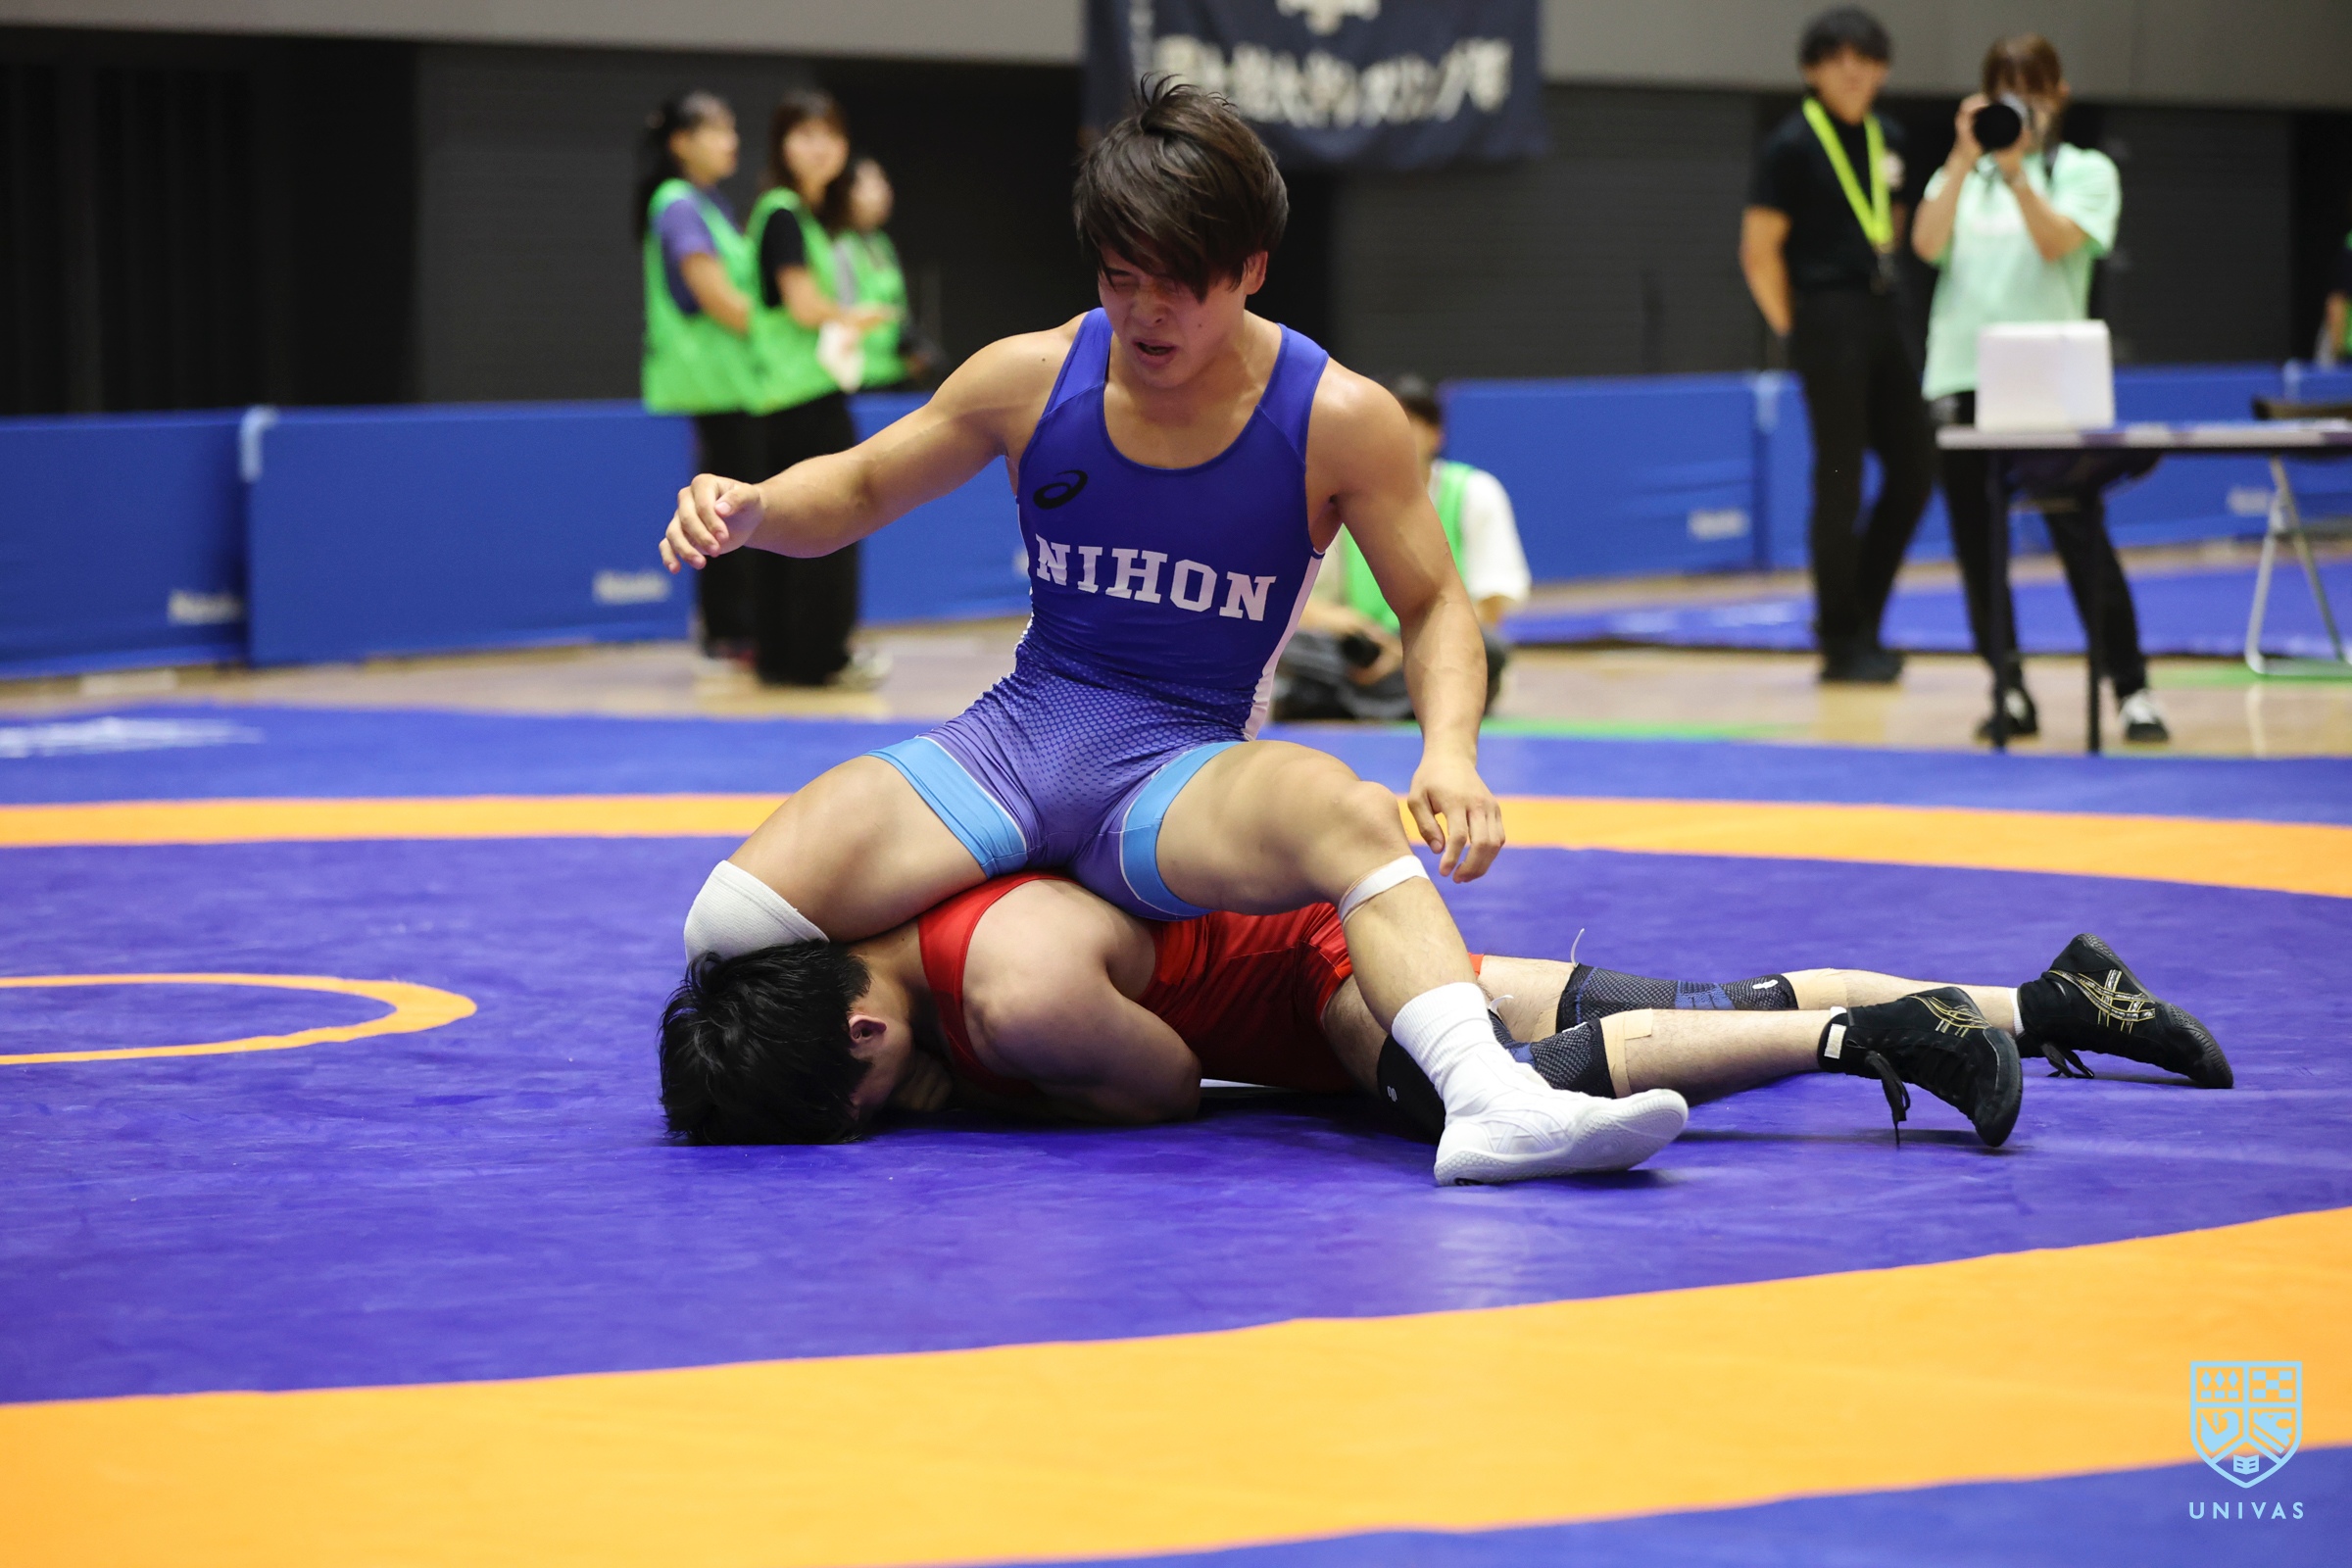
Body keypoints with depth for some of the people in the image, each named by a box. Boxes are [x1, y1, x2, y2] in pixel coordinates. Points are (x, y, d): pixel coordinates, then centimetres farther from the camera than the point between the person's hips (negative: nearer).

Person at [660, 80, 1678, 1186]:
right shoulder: (1033, 379, 2)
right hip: (1018, 734, 3)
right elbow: (857, 489, 15)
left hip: (1187, 769, -3)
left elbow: (1434, 607, 4)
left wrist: (1451, 751, -17)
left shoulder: (1339, 421, -4)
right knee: (730, 931, -20)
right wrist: (747, 510, -8)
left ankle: (1489, 1100, -55)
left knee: (1336, 808, -41)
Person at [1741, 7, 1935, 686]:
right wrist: (1793, 330, -8)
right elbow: (1759, 251, -11)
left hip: (1881, 316, 7)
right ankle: (1842, 644, 5)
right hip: (1828, 321, -7)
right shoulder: (1792, 145, -10)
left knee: (1914, 468, 8)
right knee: (1840, 480, -4)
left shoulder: (1887, 140, 11)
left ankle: (1855, 617, 20)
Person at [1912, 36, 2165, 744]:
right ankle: (2009, 692, 10)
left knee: (2081, 536, -10)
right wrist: (1965, 158, -11)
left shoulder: (2086, 172, 7)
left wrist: (2015, 169, -19)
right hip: (1961, 378, 3)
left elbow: (2058, 242, -11)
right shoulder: (1959, 175, 15)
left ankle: (2133, 693, -9)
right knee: (1978, 546, 3)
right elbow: (1927, 244, -4)